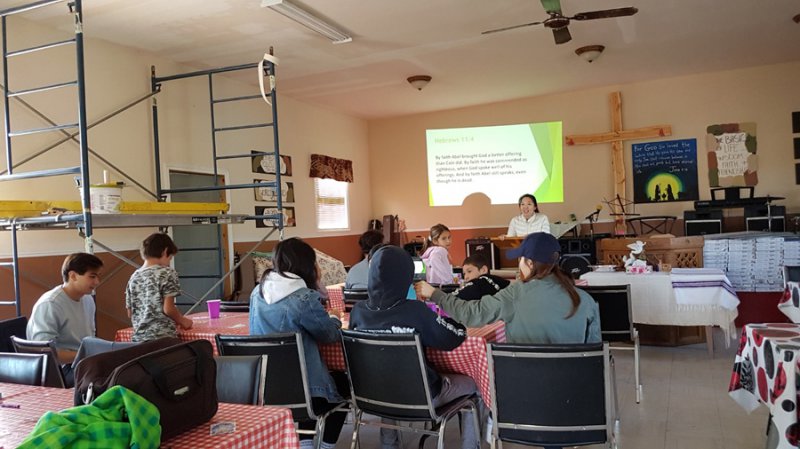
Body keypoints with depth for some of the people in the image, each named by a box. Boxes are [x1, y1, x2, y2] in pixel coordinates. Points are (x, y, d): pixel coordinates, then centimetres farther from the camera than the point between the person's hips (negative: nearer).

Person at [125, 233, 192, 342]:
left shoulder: (134, 277, 11)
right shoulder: (167, 273, -7)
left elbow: (130, 313, 15)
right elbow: (168, 309, -12)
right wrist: (183, 321, 4)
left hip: (139, 337, 6)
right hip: (163, 336, -6)